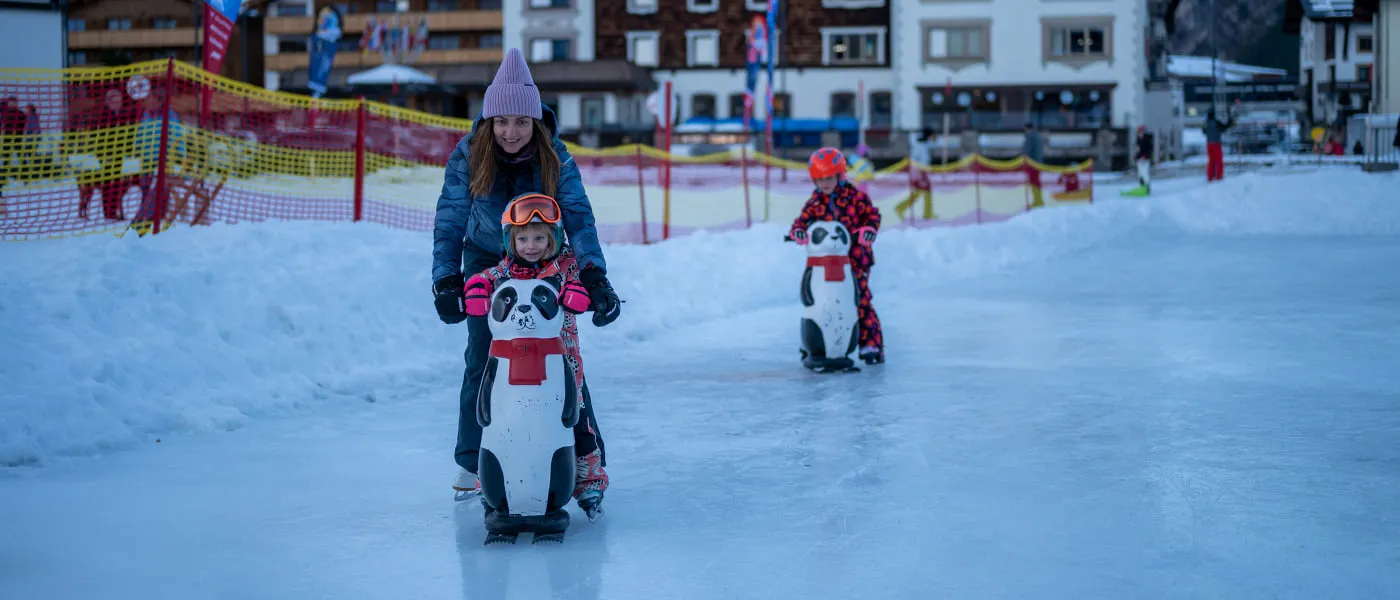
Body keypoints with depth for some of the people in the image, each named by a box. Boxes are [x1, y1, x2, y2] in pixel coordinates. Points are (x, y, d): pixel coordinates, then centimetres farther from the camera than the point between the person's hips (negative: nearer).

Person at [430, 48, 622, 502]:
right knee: (481, 359, -2)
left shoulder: (555, 157, -20)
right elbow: (448, 223, -17)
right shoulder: (468, 155, -19)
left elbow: (578, 218, -26)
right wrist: (445, 281, -28)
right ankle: (471, 461, 9)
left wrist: (595, 277, -39)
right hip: (485, 262, 0)